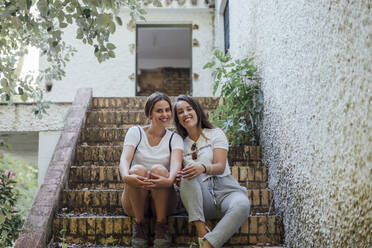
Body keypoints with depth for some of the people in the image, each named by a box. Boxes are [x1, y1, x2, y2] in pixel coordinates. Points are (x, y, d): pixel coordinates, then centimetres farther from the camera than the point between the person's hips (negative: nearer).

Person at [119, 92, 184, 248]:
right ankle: (140, 223, -13)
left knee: (159, 169, -30)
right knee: (138, 170, -30)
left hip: (162, 200, 0)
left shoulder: (174, 138, 4)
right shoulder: (135, 132, 3)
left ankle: (161, 224, -16)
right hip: (135, 201, 0)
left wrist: (169, 179, -41)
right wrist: (126, 177, -40)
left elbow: (176, 163, -17)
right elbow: (124, 159, -15)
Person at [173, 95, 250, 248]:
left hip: (224, 188, -1)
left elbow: (221, 167, -4)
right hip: (201, 195, 2)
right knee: (188, 176, -31)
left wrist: (203, 168, -27)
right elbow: (181, 173, 11)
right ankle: (201, 231, -35)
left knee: (242, 205, -36)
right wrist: (177, 176, -15)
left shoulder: (215, 134, 9)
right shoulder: (182, 143, 18)